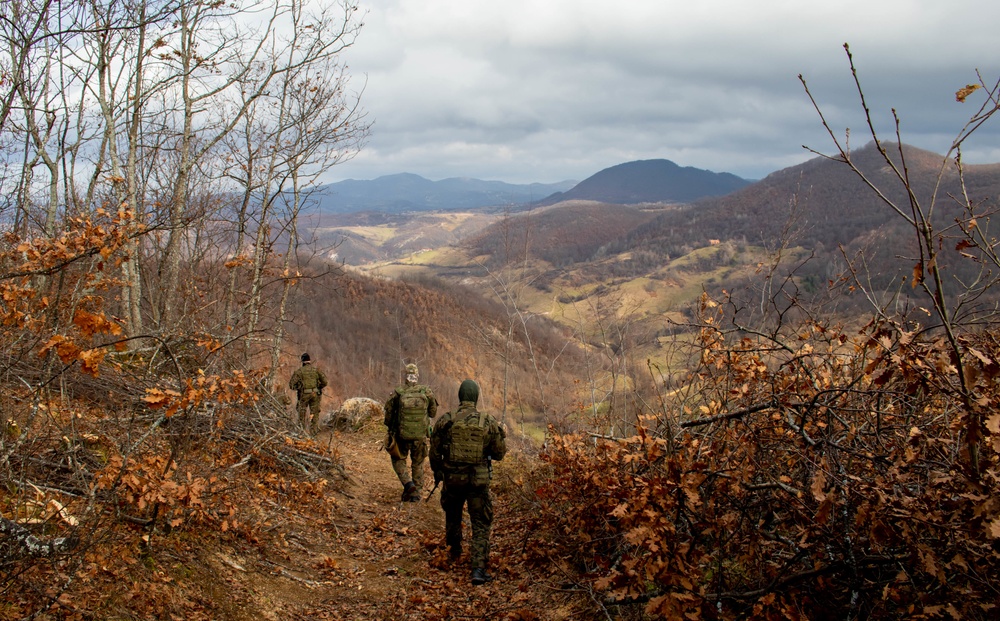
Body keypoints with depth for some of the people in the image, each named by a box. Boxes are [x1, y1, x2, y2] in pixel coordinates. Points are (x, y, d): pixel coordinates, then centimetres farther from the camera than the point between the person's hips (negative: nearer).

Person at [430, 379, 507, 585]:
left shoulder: (445, 421, -7)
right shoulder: (489, 423, -6)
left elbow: (434, 452, 0)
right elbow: (499, 453, 1)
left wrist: (437, 473, 17)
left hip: (452, 478, 2)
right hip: (478, 481, -1)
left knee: (453, 516, 27)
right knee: (481, 524, 3)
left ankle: (454, 551, 48)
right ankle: (479, 568, -8)